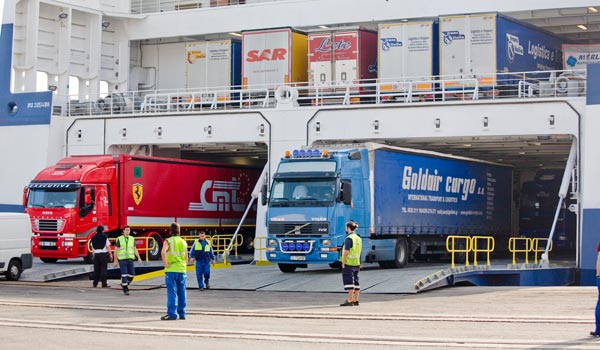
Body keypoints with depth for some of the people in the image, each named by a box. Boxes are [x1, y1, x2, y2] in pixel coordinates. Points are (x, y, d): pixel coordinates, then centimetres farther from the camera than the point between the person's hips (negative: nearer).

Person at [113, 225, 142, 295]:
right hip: (122, 260, -4)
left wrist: (139, 258, -3)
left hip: (130, 260, 4)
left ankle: (124, 284, 26)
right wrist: (115, 260, -4)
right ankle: (125, 290, -2)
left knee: (131, 275, 0)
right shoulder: (119, 239, -4)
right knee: (124, 275, -9)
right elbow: (116, 250, -1)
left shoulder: (132, 239, 7)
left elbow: (135, 250, 9)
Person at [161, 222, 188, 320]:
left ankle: (172, 314, -7)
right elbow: (186, 257, 13)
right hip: (182, 270, 4)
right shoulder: (183, 242, 10)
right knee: (181, 293, 9)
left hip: (171, 270, -4)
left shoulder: (168, 241, -5)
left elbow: (163, 252, -23)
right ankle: (182, 314, 13)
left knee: (172, 292, -5)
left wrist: (166, 264, -14)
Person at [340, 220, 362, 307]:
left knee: (349, 281, -6)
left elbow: (346, 252, -19)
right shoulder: (358, 238, 12)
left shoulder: (349, 238, -14)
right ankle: (356, 300, 13)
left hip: (348, 263, -8)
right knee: (355, 281, 10)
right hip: (356, 263, 8)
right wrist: (359, 263, 17)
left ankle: (350, 300, -8)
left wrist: (343, 263, -13)